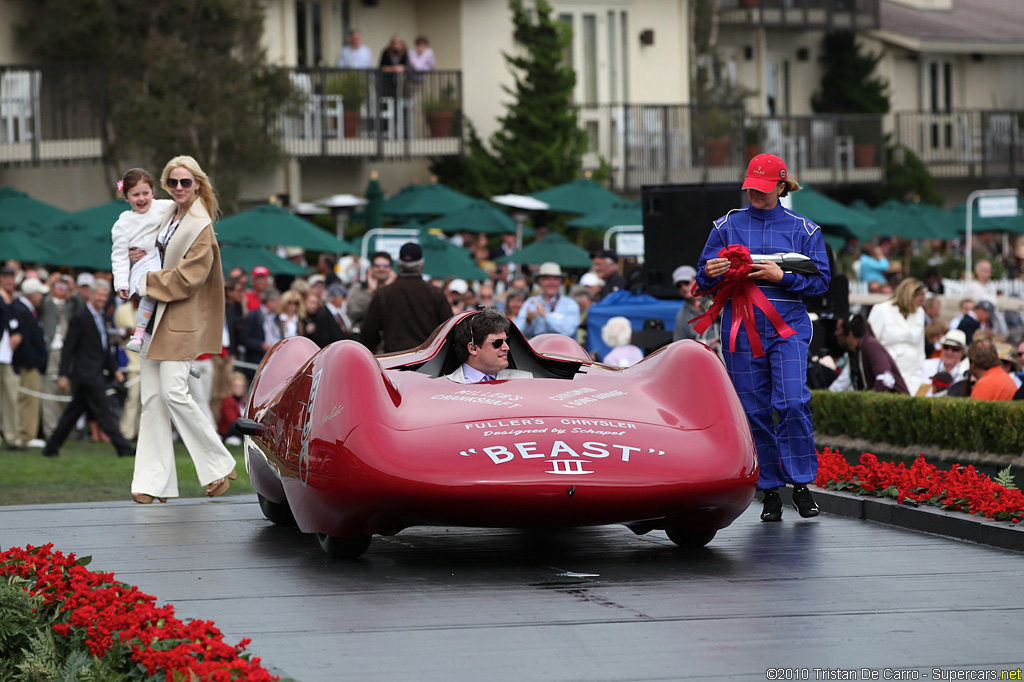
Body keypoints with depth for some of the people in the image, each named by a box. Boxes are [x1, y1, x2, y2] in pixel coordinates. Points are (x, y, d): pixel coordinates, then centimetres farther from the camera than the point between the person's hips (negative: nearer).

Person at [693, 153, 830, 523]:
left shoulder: (803, 229, 6)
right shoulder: (728, 225, 10)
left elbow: (821, 280, 1)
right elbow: (703, 278, 11)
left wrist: (782, 276, -14)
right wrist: (711, 273, -13)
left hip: (787, 327, -2)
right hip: (742, 329, 2)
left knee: (792, 402, -18)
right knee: (753, 409, 1)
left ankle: (801, 483, -7)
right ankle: (770, 491, 9)